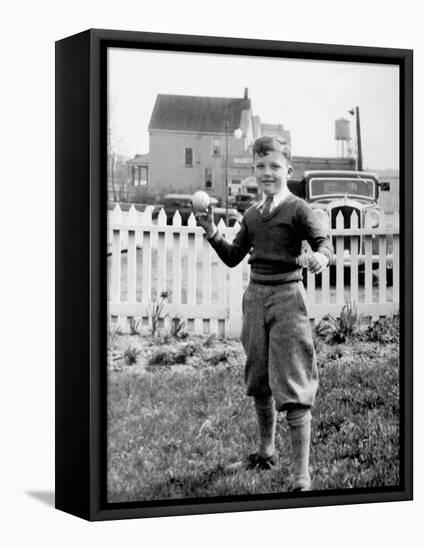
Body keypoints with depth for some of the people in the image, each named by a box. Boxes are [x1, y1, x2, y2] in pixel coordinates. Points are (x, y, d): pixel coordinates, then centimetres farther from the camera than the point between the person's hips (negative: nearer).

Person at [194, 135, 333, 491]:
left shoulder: (298, 210, -6)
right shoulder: (252, 216, 14)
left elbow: (324, 244, -13)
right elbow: (233, 257, 18)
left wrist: (320, 257, -36)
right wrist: (212, 233, 3)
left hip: (287, 296, -7)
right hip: (255, 295, 7)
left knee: (293, 388, -9)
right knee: (259, 382, 18)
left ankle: (302, 477, -8)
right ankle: (266, 453, 38)